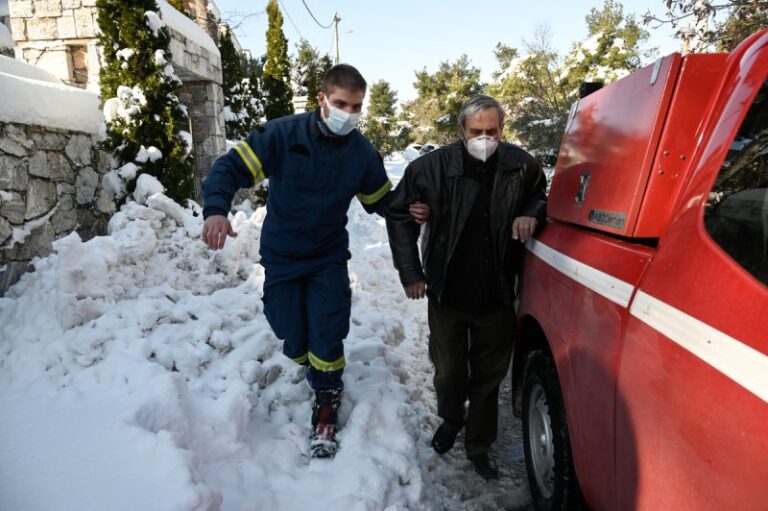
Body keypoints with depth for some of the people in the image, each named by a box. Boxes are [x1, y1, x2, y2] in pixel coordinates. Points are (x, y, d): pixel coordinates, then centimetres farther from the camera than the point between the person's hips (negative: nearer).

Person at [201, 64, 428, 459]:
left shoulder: (362, 152, -7)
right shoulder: (283, 134, -17)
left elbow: (380, 199, 7)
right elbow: (231, 167, -19)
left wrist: (408, 212, -13)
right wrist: (216, 210, -37)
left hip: (329, 260, 1)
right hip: (281, 258, -1)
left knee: (326, 340, -4)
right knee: (294, 340, 7)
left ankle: (326, 407, 23)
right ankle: (314, 367, 45)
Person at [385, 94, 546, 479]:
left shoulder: (521, 166, -6)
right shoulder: (433, 167, -12)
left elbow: (539, 196, 16)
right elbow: (399, 214, -2)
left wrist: (531, 214, -9)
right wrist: (411, 273, -4)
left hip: (496, 297, 1)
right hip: (447, 293, -1)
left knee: (489, 375, 14)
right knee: (449, 370, 16)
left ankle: (478, 444, 37)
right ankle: (450, 420, 48)